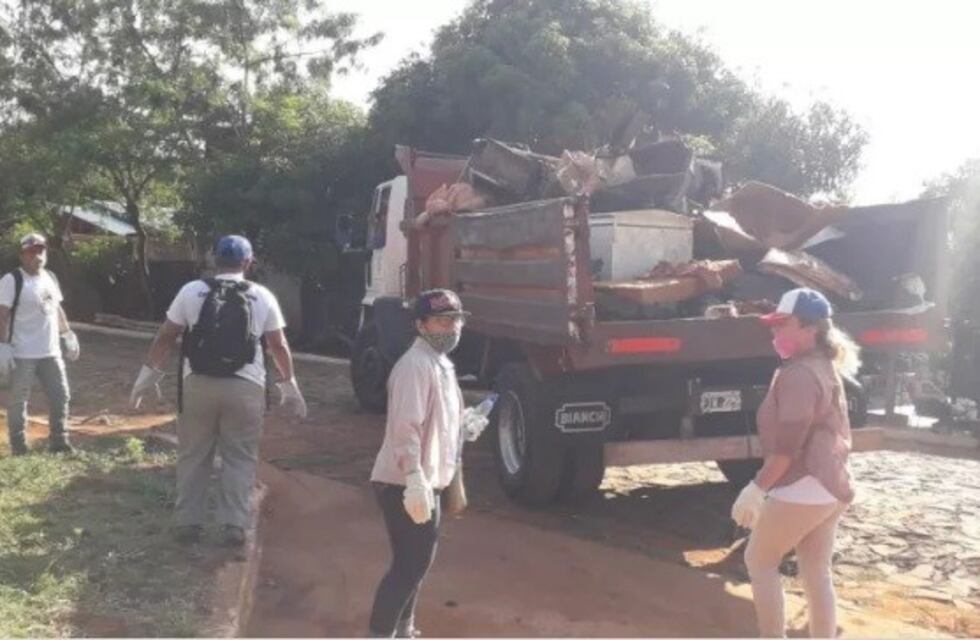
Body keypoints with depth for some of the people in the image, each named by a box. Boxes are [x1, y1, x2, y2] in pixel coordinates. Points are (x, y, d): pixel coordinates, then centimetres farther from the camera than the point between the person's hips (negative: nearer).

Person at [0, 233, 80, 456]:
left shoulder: (50, 278, 11)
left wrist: (68, 335, 18)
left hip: (51, 352, 7)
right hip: (22, 355, -7)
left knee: (61, 396, 10)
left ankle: (59, 442, 21)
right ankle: (19, 449, 12)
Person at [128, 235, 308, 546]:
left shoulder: (191, 291, 4)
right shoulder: (263, 297, 3)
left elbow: (165, 336, 5)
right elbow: (279, 346, 6)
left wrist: (149, 373, 15)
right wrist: (289, 385, 15)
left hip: (198, 384, 1)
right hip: (245, 386, -1)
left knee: (193, 455, 13)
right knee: (240, 457, 9)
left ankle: (188, 522, 18)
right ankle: (234, 525, 7)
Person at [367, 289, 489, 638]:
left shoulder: (441, 363, 14)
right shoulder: (415, 364, -18)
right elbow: (406, 427, -28)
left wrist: (464, 424, 8)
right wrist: (415, 481, -35)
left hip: (426, 483, 11)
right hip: (405, 485, -11)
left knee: (417, 562, 21)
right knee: (409, 565, -8)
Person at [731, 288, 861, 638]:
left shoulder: (798, 374, -18)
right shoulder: (826, 369, 13)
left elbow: (788, 445, -23)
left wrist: (756, 488, -19)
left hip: (801, 489, -9)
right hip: (831, 488, 9)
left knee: (759, 561, 7)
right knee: (817, 573, 14)